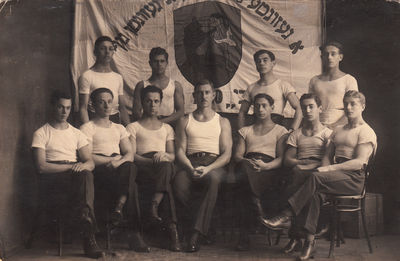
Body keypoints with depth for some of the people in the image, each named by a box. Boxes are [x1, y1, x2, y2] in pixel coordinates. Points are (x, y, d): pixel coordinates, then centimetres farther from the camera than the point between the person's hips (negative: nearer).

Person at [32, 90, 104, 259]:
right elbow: (41, 166, -6)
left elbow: (90, 162, 11)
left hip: (76, 174, 3)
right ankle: (89, 236, -39)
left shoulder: (77, 134, 23)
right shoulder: (41, 134, 9)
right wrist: (71, 166, -14)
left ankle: (88, 237, -42)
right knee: (84, 177, -35)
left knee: (86, 174, -35)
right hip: (52, 179, -3)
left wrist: (83, 165, -15)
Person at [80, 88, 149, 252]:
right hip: (99, 172, -4)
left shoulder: (119, 128, 30)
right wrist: (113, 158, -5)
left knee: (129, 167, -36)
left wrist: (119, 161, -10)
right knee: (131, 185, -34)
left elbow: (130, 154, 14)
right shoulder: (87, 128, 14)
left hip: (120, 168, 4)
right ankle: (134, 234, -36)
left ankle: (119, 208, -37)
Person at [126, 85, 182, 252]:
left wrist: (164, 155, -12)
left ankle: (154, 204, -47)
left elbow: (172, 155, 15)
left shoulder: (167, 128, 31)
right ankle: (172, 227, -47)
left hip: (164, 165, 3)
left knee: (166, 165, -38)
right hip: (142, 168, -2)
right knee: (166, 168, -38)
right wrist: (152, 161, -18)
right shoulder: (133, 127, 20)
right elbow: (131, 155, 2)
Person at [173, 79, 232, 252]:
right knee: (179, 183, -36)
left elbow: (227, 154, 7)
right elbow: (180, 150, 10)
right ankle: (205, 225, -20)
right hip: (190, 164, 1)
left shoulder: (223, 122, 19)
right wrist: (190, 168, -12)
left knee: (213, 179, -39)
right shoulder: (185, 121, 21)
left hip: (215, 164, -1)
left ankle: (196, 233, -38)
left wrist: (208, 168, -13)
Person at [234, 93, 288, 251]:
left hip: (269, 168, -2)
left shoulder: (280, 131, 23)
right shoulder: (245, 131, 31)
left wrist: (265, 166, -17)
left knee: (245, 182, -38)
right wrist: (247, 161, -10)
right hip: (247, 166, 2)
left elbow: (282, 158, 6)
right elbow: (237, 156, 16)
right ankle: (258, 208, -40)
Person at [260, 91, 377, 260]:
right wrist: (324, 167, -5)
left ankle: (285, 217, -30)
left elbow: (359, 162, -12)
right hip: (337, 174, 6)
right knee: (315, 192, -29)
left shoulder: (366, 132, 1)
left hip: (354, 178, -6)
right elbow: (327, 155, 20)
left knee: (315, 177, -32)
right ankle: (310, 240, -31)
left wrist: (328, 169, -20)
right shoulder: (338, 130, 24)